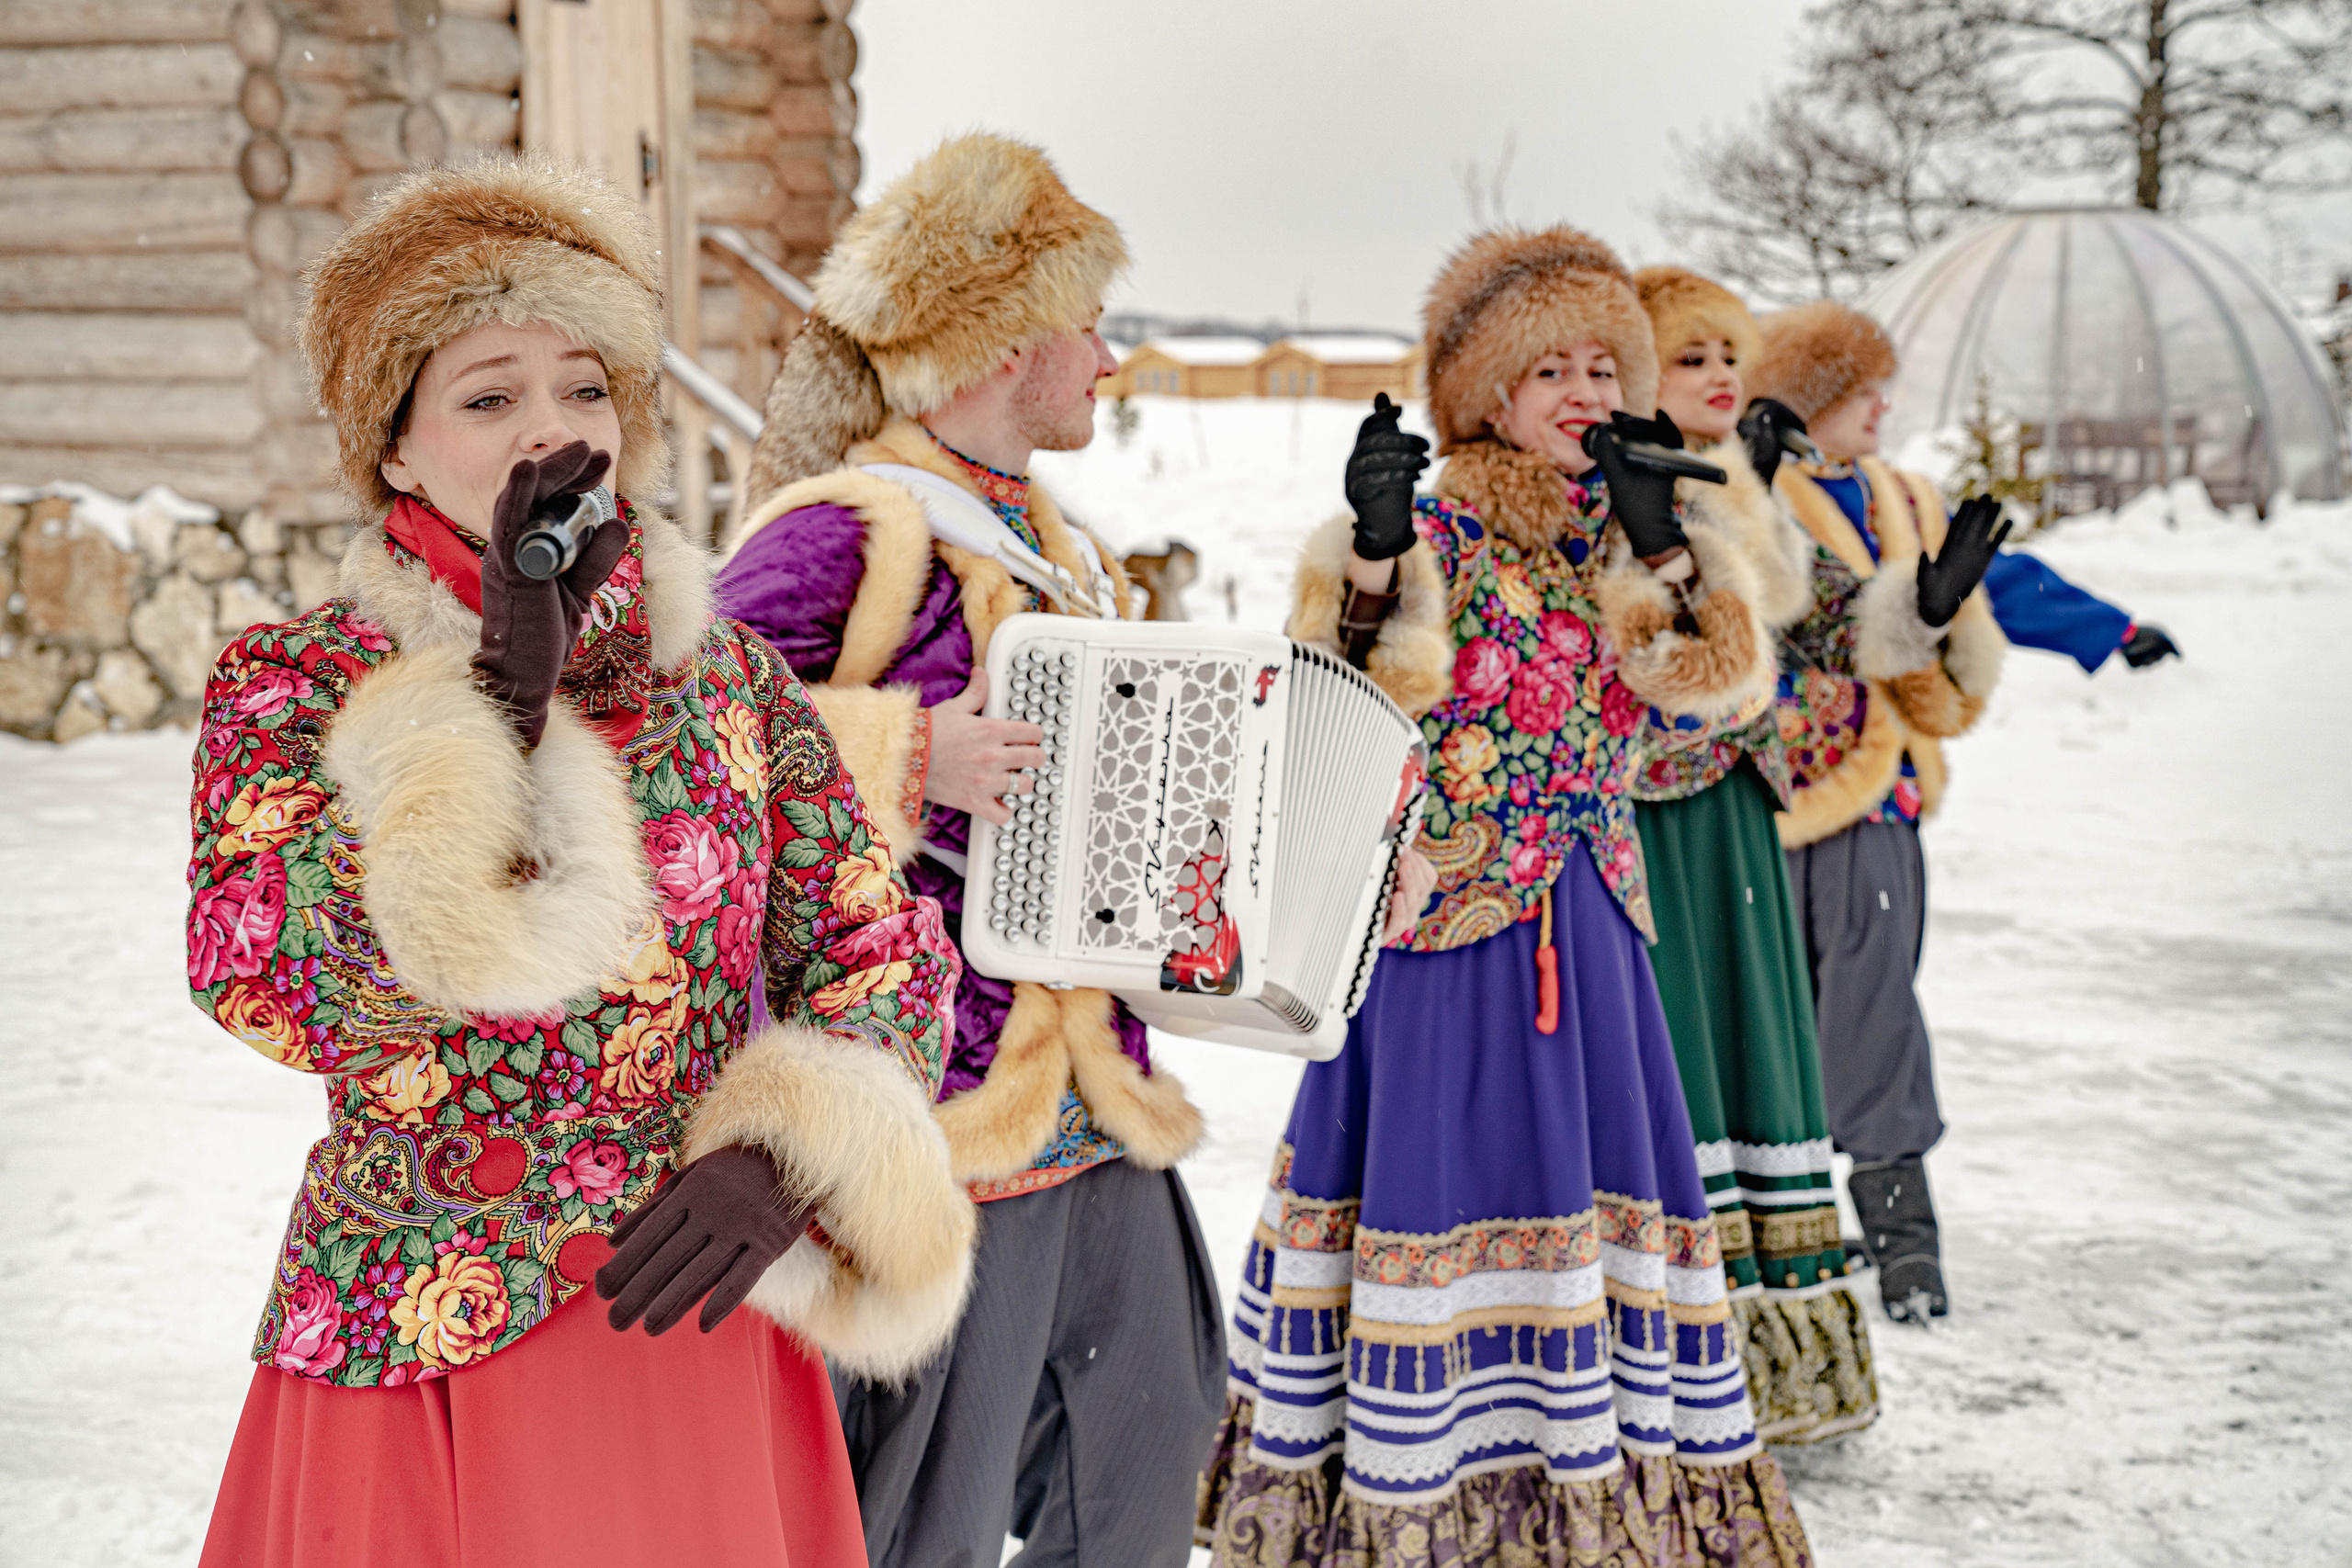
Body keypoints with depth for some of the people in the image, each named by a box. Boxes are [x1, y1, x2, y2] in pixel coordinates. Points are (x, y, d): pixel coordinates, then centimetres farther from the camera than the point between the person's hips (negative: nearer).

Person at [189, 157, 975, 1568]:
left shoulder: (730, 680, 2)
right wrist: (500, 686, -20)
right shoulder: (292, 684, -2)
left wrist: (791, 1145, -12)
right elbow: (260, 979, -18)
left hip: (683, 1317, 2)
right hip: (403, 1342, -1)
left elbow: (885, 953, 6)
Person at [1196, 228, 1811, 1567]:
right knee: (1441, 1181, -4)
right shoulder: (1424, 540, -4)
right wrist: (1374, 555, -31)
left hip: (1587, 922, 5)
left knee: (1604, 1182, 8)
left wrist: (1652, 530, -14)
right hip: (1444, 926, -5)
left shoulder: (1630, 547, 11)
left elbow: (1713, 675, -4)